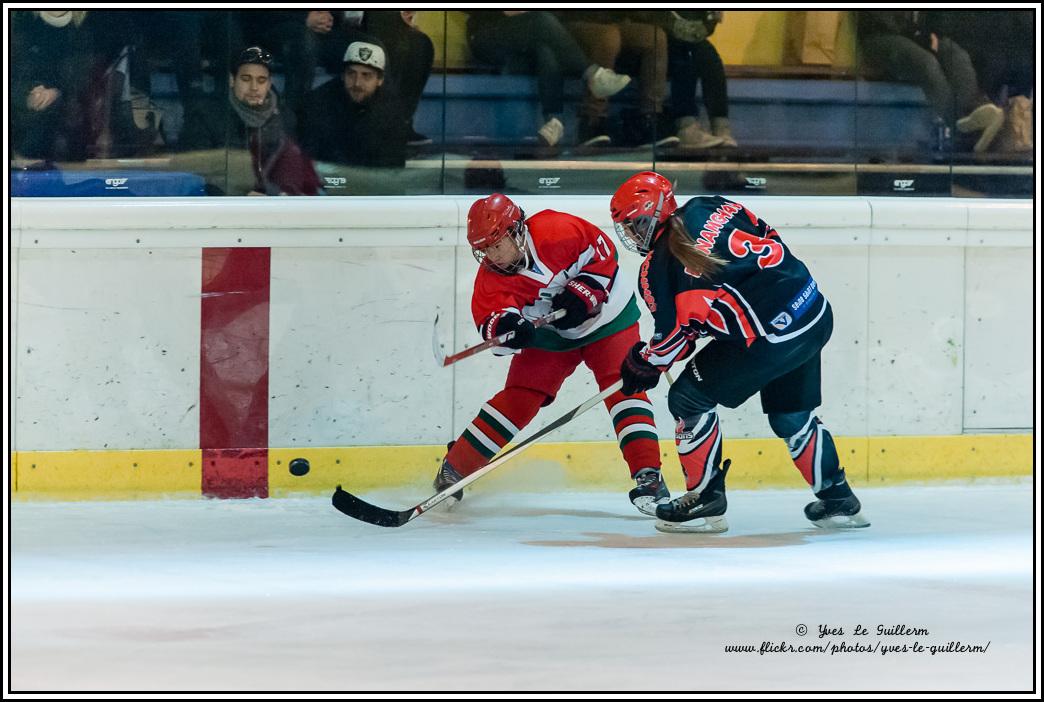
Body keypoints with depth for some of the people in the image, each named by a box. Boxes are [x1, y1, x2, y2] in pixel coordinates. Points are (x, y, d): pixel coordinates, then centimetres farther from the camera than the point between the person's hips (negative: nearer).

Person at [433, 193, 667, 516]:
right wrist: (505, 326, -50)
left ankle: (648, 476, -20)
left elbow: (602, 251, -18)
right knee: (517, 398, -4)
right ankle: (453, 469, 6)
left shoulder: (556, 231, -28)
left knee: (622, 385, -18)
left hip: (604, 316, -3)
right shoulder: (490, 278, -17)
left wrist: (581, 293, -28)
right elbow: (490, 321, -27)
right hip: (548, 332, 3)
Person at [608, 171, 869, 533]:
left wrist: (642, 365, 15)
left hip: (769, 337, -8)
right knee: (792, 417, 26)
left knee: (688, 400, 8)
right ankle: (838, 500, 32)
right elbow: (770, 241, 18)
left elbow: (673, 334, -3)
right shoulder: (711, 207, 10)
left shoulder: (658, 268, -7)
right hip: (816, 315, 8)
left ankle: (706, 500, 13)